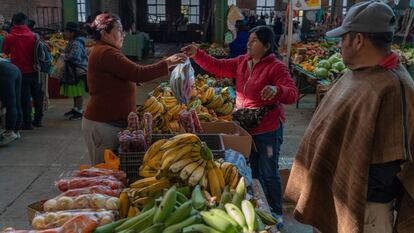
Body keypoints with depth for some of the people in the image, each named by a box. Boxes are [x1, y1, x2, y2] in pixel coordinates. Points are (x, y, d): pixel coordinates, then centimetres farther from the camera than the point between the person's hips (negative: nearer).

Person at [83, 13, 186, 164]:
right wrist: (167, 63, -18)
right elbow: (138, 73, -25)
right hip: (103, 124, -10)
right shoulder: (106, 53, -19)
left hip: (111, 120, 10)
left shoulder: (103, 51, 16)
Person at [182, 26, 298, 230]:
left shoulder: (276, 67, -16)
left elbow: (292, 94, -24)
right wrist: (197, 54, -6)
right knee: (252, 170, 20)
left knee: (268, 173, 4)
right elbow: (217, 67, 6)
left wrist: (277, 90, -45)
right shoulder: (241, 62, 4)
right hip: (244, 127, 7)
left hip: (267, 129, -7)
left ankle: (276, 213, 23)